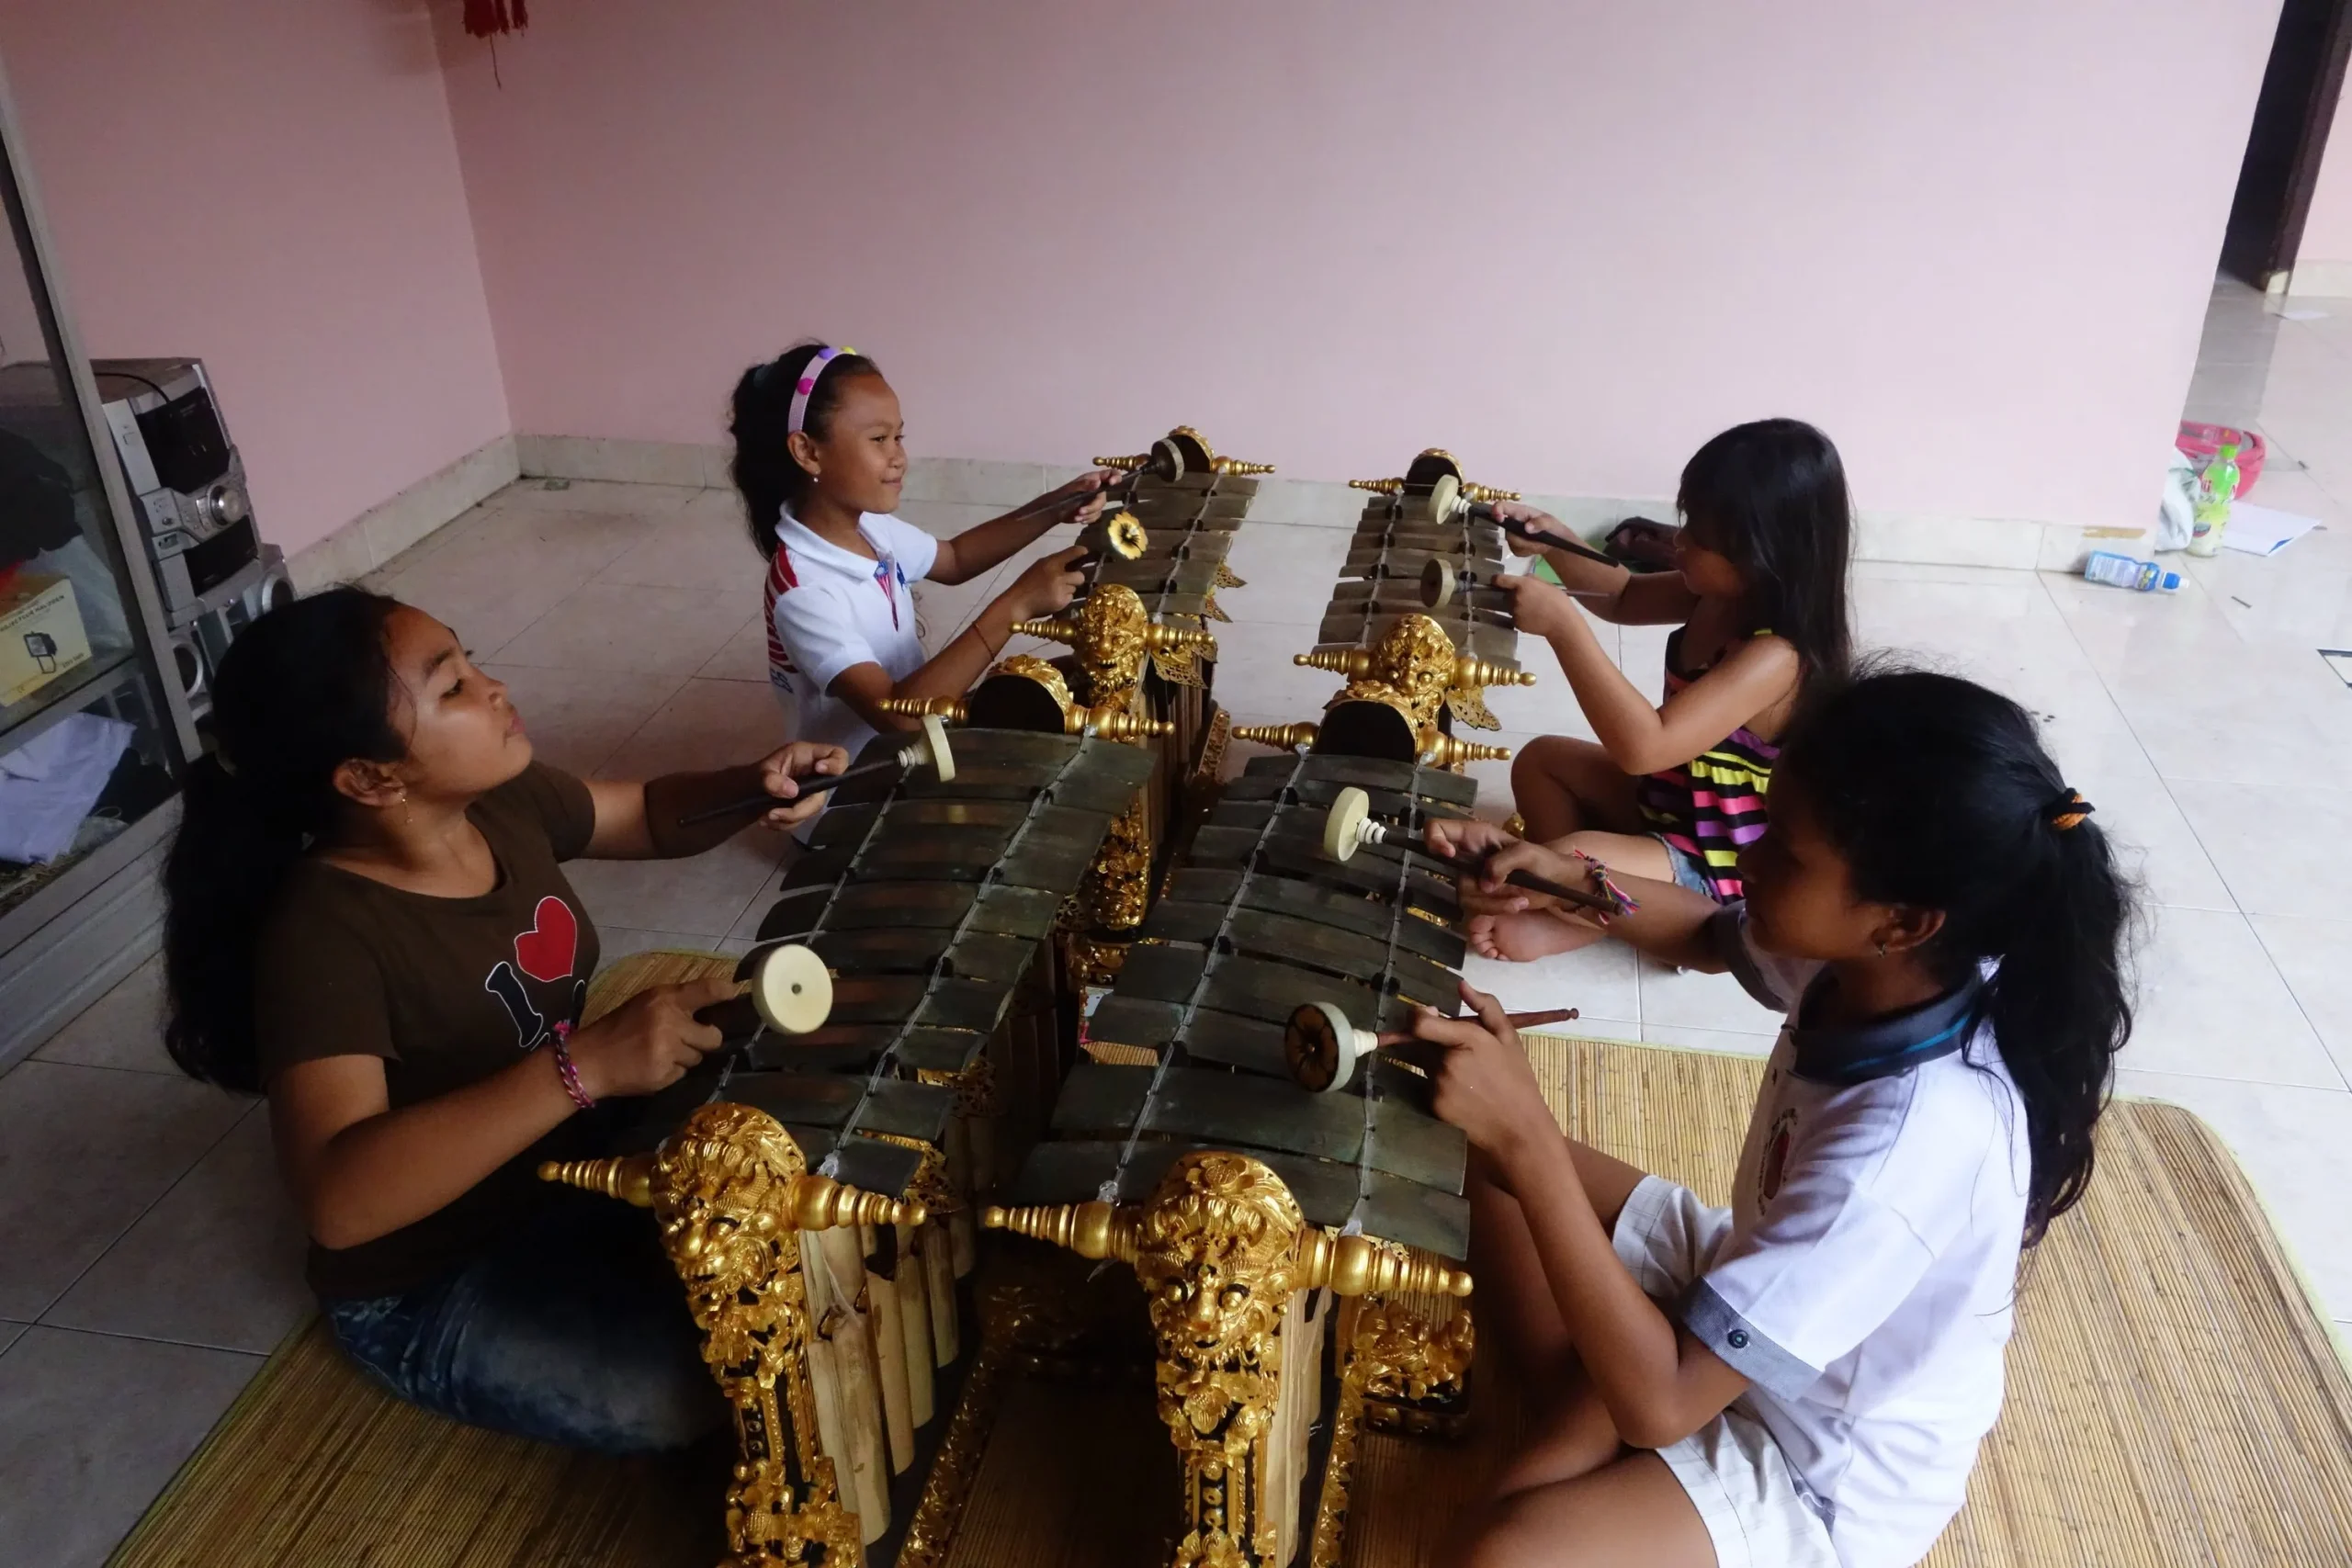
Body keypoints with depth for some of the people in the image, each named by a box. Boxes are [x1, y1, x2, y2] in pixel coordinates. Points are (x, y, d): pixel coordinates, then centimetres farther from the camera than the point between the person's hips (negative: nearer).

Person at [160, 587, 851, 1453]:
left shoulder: (499, 801, -10)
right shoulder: (323, 938, -32)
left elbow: (648, 815, 9)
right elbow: (340, 1199, -43)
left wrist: (749, 789, -13)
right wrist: (583, 1065, -51)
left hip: (578, 1155, 8)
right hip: (437, 1290, -7)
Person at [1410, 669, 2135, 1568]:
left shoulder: (1909, 1147, -39)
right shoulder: (1874, 966, -17)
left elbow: (1661, 1402, -35)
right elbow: (1709, 937, 8)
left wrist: (1527, 1137, -40)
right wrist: (1569, 880, -12)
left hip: (1825, 1471, -7)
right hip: (1758, 1290, 8)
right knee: (1481, 1159, 5)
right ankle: (1584, 1412, 2)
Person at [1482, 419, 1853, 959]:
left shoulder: (1775, 656, -33)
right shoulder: (1723, 594, -6)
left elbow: (1644, 747, -40)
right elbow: (1625, 597, 12)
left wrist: (1563, 625, -39)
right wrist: (1551, 540, -7)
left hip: (1717, 869, -10)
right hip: (1668, 805, 10)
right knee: (1541, 760, 15)